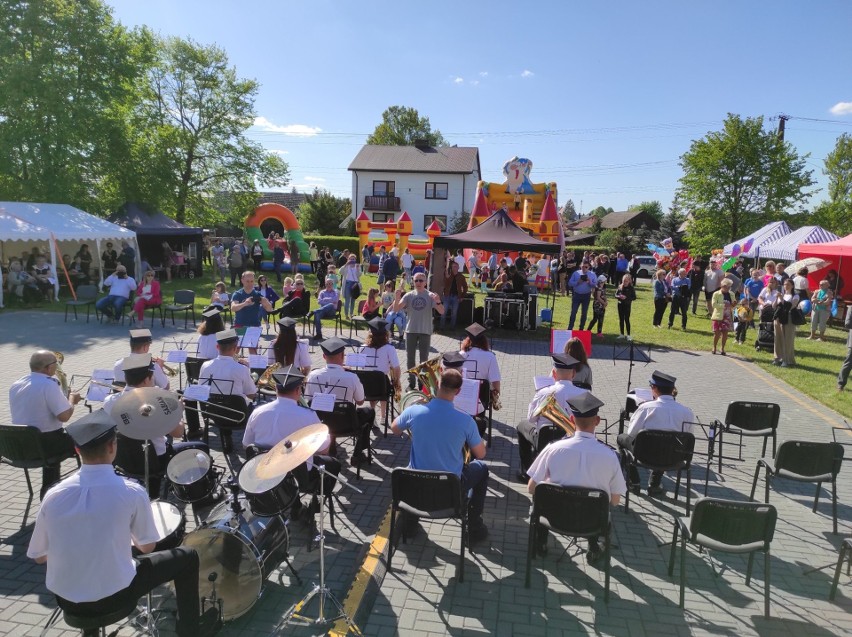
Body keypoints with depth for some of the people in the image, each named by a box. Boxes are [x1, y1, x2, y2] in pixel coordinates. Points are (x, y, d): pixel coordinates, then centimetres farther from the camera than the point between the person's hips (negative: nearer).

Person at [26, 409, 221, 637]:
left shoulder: (53, 495, -9)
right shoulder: (131, 492, -18)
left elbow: (38, 556, 2)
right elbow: (147, 547, -4)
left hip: (64, 598, 5)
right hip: (112, 597, -4)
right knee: (187, 557, 14)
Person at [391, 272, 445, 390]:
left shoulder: (430, 296, -3)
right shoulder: (409, 295, 1)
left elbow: (441, 312, -12)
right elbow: (396, 309, -7)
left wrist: (438, 302, -32)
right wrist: (397, 298, -25)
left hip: (425, 331, -2)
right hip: (410, 331, 2)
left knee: (424, 359, 7)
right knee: (410, 358, 9)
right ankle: (411, 383, 21)